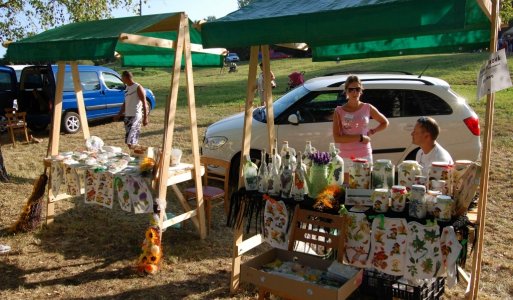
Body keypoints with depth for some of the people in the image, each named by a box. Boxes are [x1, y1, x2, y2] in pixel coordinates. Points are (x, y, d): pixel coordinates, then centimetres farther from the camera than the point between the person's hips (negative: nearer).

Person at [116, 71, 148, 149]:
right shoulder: (127, 88, 14)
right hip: (127, 116, 8)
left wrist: (145, 118, -16)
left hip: (135, 116, -8)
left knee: (130, 140, -15)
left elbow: (144, 103, -12)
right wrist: (119, 114, 21)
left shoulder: (138, 87, -9)